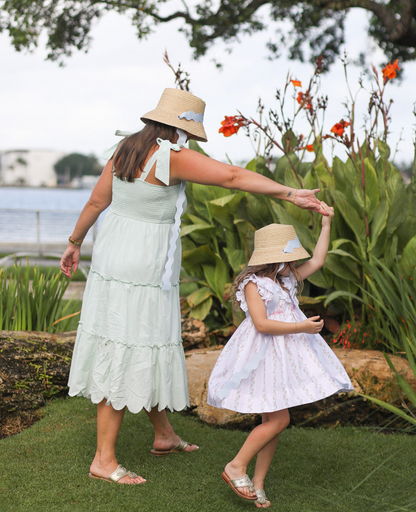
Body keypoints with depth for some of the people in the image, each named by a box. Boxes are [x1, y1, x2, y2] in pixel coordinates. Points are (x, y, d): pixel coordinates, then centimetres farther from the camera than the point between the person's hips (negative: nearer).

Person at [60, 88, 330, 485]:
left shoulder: (124, 150, 7)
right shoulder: (172, 157, -18)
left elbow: (95, 201, 13)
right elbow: (233, 176, -23)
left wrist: (75, 243, 26)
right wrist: (290, 194, -23)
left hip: (113, 259, 9)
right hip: (144, 270, -9)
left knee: (145, 352, 19)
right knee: (124, 361, -2)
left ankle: (164, 436, 35)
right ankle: (104, 460, 7)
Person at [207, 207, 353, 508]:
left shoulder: (287, 279, 14)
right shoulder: (253, 284, -12)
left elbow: (317, 261, 19)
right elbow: (262, 324, -21)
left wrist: (326, 225, 17)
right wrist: (302, 327, -20)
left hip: (285, 356, 9)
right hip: (264, 356, -9)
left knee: (273, 420, 8)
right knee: (279, 419, -12)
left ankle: (258, 483, 15)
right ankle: (236, 467, 1)